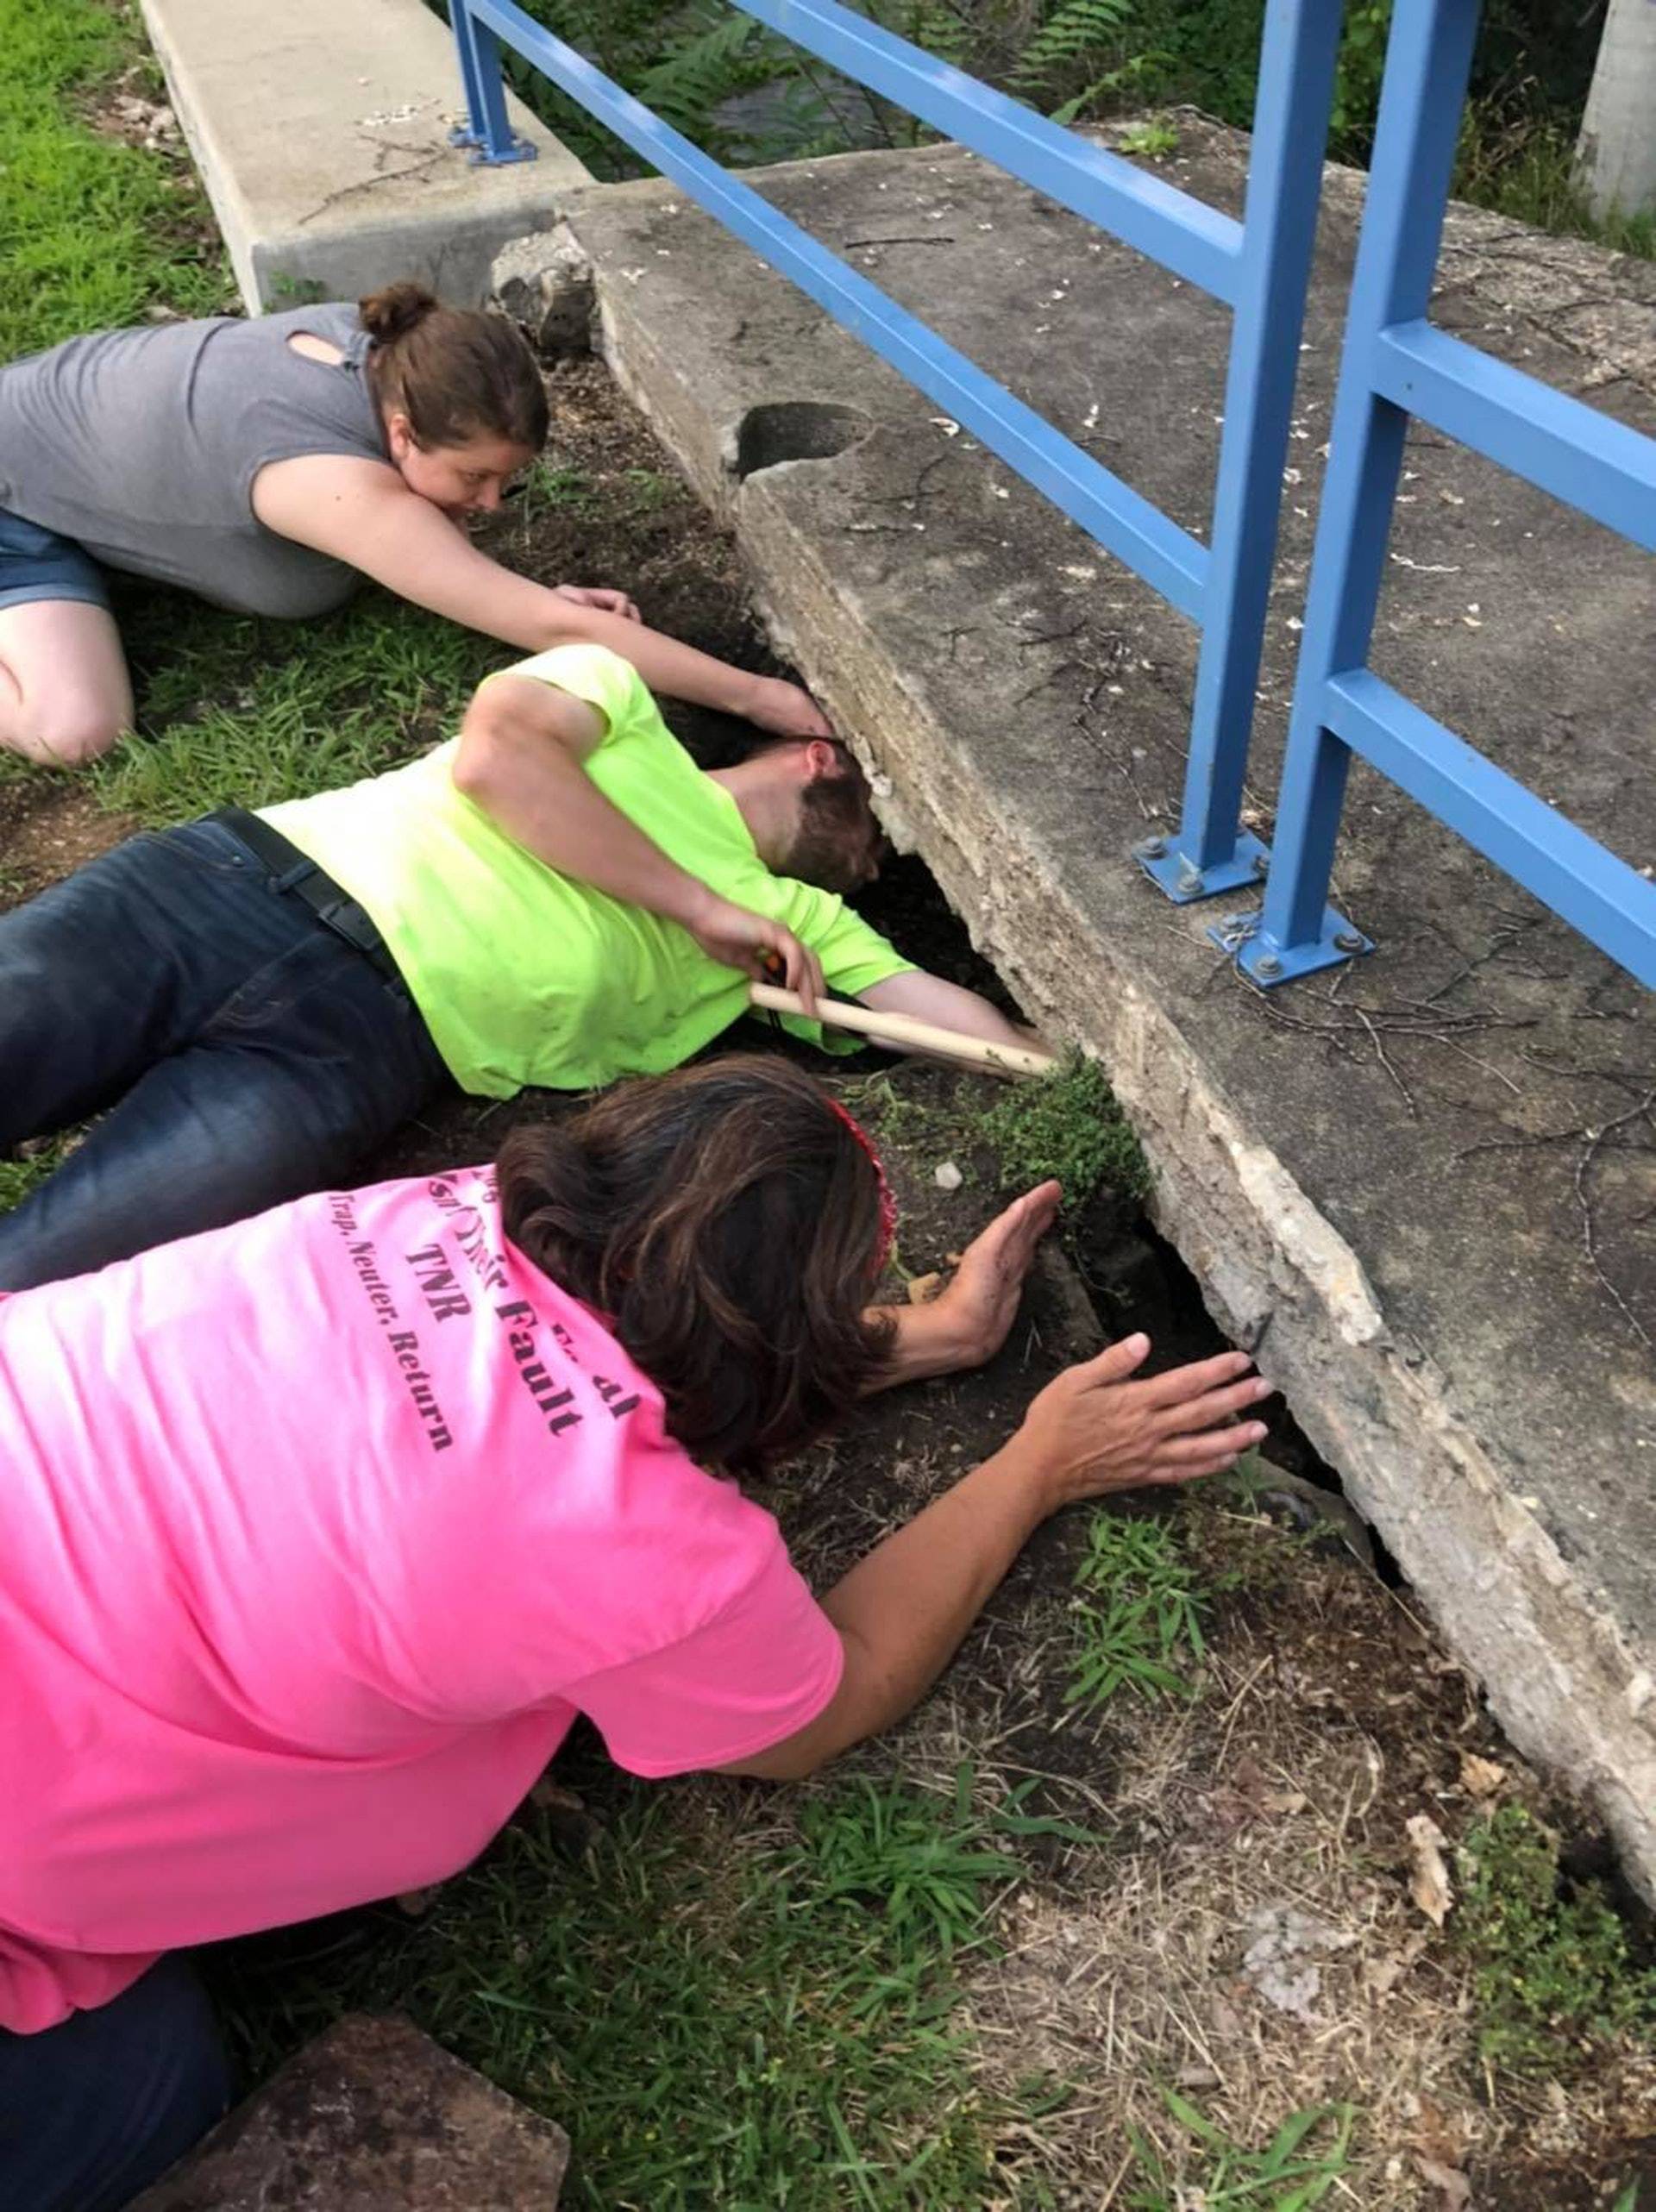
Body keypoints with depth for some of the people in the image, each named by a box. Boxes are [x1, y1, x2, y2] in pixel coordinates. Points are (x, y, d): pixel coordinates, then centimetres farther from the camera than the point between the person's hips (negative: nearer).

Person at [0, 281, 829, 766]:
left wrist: (526, 596, -20)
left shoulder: (378, 343, -20)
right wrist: (752, 696, -42)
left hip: (77, 400, 8)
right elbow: (555, 630, -43)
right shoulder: (340, 486, -43)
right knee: (78, 731, -23)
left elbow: (424, 546, -3)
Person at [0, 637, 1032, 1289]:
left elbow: (988, 1032, 18)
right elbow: (496, 753, -2)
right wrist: (699, 904, 1)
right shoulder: (618, 695, 18)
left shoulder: (796, 922, 24)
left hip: (360, 1042, 0)